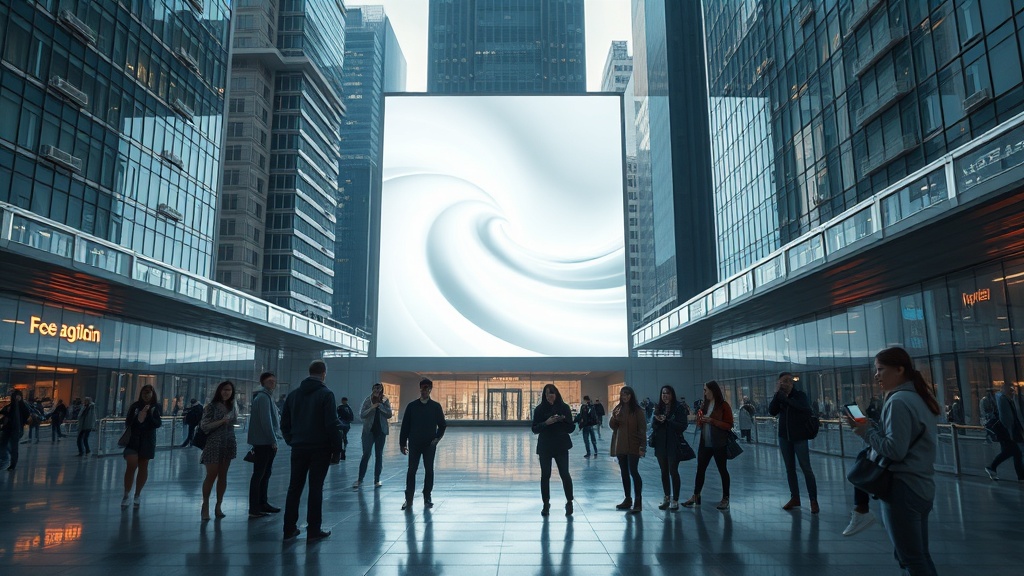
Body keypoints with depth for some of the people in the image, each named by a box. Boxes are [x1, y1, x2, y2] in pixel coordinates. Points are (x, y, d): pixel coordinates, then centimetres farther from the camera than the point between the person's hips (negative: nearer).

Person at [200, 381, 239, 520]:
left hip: (229, 444, 5)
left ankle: (218, 507, 12)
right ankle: (205, 506, 5)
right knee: (211, 475, -6)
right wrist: (221, 421, -20)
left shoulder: (232, 406, 10)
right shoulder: (211, 406, -5)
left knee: (223, 475, 6)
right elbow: (204, 426, -11)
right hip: (214, 444, -5)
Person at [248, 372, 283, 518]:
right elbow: (266, 421, -20)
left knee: (266, 473, 16)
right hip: (263, 442, -10)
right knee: (259, 474, -5)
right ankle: (254, 509, -1)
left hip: (266, 442, 10)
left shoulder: (267, 396, 18)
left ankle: (262, 503, 25)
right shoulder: (263, 397, -14)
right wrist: (273, 440, -17)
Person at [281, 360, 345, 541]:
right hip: (320, 448, -4)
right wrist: (336, 448, -7)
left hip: (299, 448, 5)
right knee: (315, 488, 2)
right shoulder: (326, 394, -10)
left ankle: (289, 528, 15)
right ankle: (314, 529, 6)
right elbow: (332, 424, -15)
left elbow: (285, 423, 10)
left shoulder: (293, 394, 7)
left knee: (294, 487, 12)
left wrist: (292, 441, 17)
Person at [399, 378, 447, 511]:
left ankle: (427, 498, 15)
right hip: (414, 444, 0)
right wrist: (402, 443, 1)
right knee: (411, 471, 1)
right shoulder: (412, 406, 1)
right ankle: (408, 499, 9)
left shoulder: (436, 406, 1)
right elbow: (405, 425, 3)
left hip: (429, 445, 0)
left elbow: (442, 425, 7)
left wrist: (437, 438, -7)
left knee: (429, 470, 3)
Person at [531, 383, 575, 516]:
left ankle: (569, 502, 10)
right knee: (545, 475, 5)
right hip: (545, 447, 1)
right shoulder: (539, 409, 1)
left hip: (561, 446, -1)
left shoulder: (564, 407, 1)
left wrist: (563, 420, -17)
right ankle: (546, 504, 15)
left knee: (564, 474, -4)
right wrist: (546, 423, -19)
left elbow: (571, 428, 3)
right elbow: (535, 429, -2)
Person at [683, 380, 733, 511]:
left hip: (719, 444, -6)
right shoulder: (704, 404, 9)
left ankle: (725, 499, 15)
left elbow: (729, 425, -12)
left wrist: (712, 421, -20)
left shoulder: (723, 405, -8)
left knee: (722, 470, 5)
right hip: (705, 443, 6)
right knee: (700, 469, 7)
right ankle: (695, 496, 14)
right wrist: (700, 420, -5)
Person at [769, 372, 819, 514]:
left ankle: (813, 500, 0)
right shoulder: (780, 397, 4)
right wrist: (777, 394, -17)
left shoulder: (800, 395, -5)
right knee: (790, 468, 8)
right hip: (784, 437, 4)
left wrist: (785, 397, -25)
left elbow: (805, 408, -25)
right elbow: (772, 411, -10)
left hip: (799, 437, -4)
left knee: (806, 468, -4)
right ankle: (795, 498, 16)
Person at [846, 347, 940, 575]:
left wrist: (867, 431, -10)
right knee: (920, 556, 18)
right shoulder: (918, 398, 12)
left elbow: (895, 450, -22)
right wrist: (873, 427, 5)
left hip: (902, 488, -10)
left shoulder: (898, 401, -17)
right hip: (922, 488, 10)